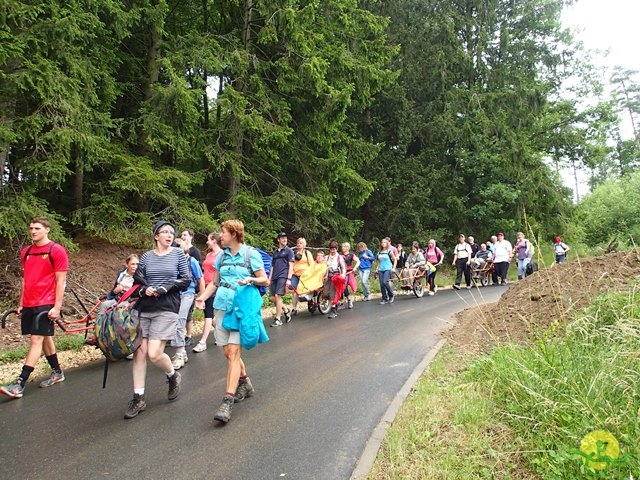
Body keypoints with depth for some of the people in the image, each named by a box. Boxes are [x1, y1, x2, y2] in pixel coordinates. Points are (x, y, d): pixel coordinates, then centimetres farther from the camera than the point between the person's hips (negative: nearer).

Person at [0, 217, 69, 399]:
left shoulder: (56, 251, -7)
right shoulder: (26, 252, 12)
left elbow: (60, 281, -10)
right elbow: (26, 279, 17)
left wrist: (57, 307, -14)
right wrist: (21, 304, 15)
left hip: (46, 304, -7)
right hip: (29, 304, 7)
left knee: (36, 339, -8)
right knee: (44, 337, 13)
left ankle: (20, 384, -9)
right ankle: (57, 372, 26)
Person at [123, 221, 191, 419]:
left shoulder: (179, 254, 4)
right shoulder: (146, 256, 10)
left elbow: (186, 280, 0)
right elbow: (137, 280, 11)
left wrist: (163, 289, -11)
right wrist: (144, 290, -10)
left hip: (167, 309, -3)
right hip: (143, 308, 3)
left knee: (154, 354, -11)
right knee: (139, 352, -1)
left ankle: (173, 376, 20)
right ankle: (138, 398, 11)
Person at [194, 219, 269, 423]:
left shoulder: (251, 254, -3)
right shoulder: (222, 256, 11)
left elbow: (265, 280, -1)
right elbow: (215, 282, 16)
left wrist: (251, 279, -21)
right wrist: (202, 297, 0)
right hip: (222, 306, 6)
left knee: (233, 352, -12)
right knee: (228, 352, 8)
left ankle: (227, 401, -12)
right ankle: (245, 383, 32)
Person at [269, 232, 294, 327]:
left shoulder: (289, 251, 4)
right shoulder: (275, 252, 19)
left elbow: (291, 266, -3)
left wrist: (289, 279, -13)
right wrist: (269, 279, 15)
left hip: (283, 277, -6)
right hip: (274, 277, 6)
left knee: (277, 296, -13)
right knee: (272, 297, 1)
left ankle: (278, 319, -5)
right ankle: (286, 311, 22)